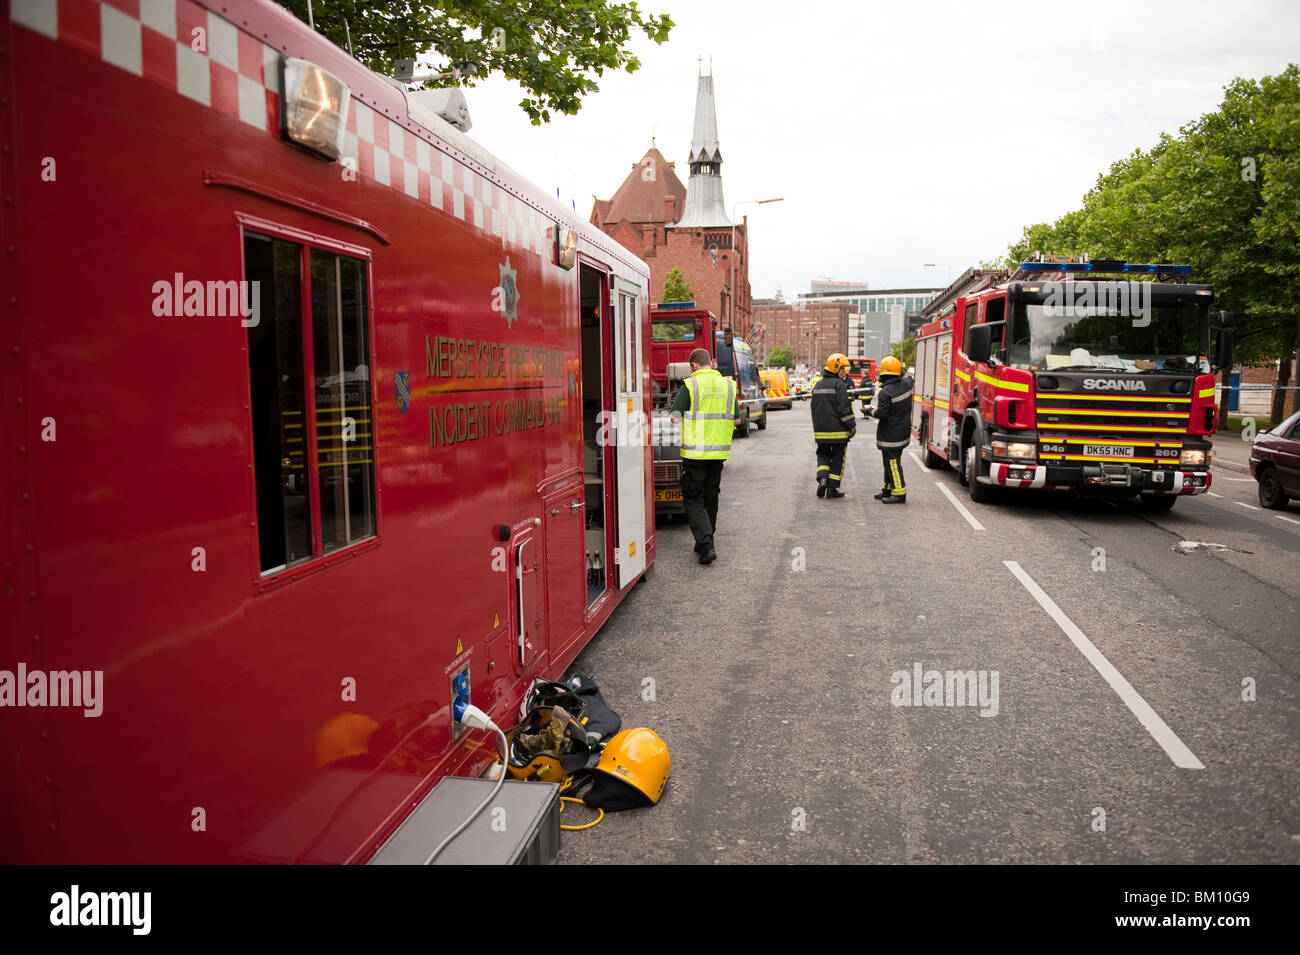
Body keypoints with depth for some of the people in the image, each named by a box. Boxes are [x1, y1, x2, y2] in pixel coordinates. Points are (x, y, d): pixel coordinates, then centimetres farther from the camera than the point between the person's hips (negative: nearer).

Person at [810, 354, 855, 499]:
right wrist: (852, 426, -8)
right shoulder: (839, 384, -11)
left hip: (821, 429, 6)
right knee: (838, 458, 5)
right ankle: (832, 488, 7)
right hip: (838, 430, -6)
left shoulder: (818, 385, 12)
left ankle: (822, 478, -8)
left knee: (823, 454, 16)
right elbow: (843, 408, -16)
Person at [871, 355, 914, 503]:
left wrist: (871, 410, -2)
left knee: (892, 463, -3)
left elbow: (881, 413, -19)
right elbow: (908, 377, 26)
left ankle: (899, 494, -2)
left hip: (890, 434, -8)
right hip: (903, 432, 8)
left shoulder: (885, 392, -20)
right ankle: (888, 489, 27)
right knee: (891, 461, 18)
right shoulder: (906, 384, 1)